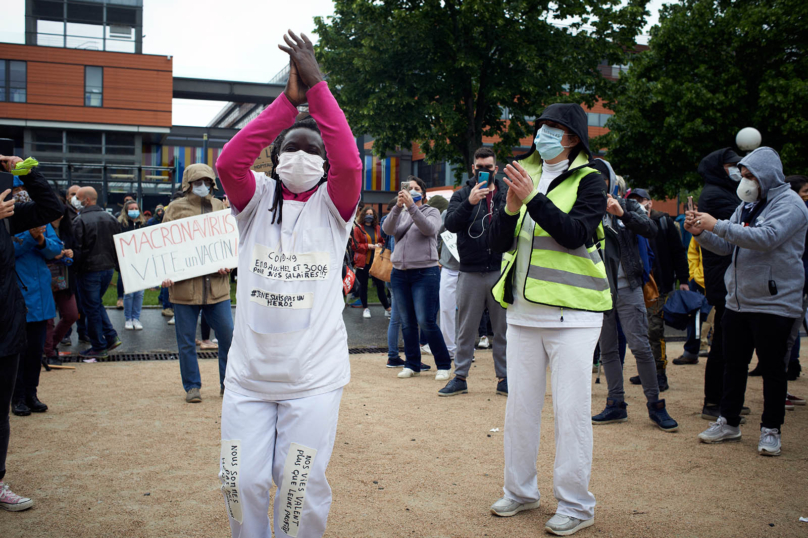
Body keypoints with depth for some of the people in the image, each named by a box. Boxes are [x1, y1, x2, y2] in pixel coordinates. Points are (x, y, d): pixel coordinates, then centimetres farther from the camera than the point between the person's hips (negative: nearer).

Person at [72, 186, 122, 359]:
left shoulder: (80, 220, -15)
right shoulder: (110, 218, 5)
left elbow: (78, 248, -16)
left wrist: (76, 267, -3)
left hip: (90, 270, -6)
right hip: (108, 268, 6)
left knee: (92, 308, 4)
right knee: (97, 303, 22)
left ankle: (99, 347, 10)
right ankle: (111, 337, 13)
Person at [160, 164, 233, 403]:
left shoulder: (220, 207, 12)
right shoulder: (176, 208, 5)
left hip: (216, 285, 2)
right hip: (184, 286, -2)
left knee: (228, 336, 2)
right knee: (186, 341, 6)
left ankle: (228, 383, 18)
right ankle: (192, 386, 20)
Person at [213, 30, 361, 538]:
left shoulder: (332, 205, -1)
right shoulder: (257, 199, 3)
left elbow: (350, 163, -21)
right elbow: (229, 160, -17)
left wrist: (317, 86, -20)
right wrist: (288, 99, -20)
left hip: (314, 377, -2)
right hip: (249, 375, 2)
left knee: (300, 486, 5)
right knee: (243, 482, 8)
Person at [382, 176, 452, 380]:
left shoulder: (431, 212, 5)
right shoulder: (400, 215, 15)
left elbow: (429, 228, -16)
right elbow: (388, 229, -6)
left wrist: (412, 207, -25)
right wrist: (398, 207, -20)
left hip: (425, 273, -5)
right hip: (399, 273, 5)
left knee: (426, 322, -10)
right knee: (407, 323, 8)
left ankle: (443, 365, 1)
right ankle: (412, 365, 18)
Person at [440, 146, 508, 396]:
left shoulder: (507, 194, 7)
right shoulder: (462, 195, 7)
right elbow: (451, 224, -8)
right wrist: (470, 202, -21)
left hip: (501, 270, 0)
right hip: (471, 271, 0)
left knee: (503, 328, 7)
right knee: (466, 329, 7)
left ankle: (504, 378, 17)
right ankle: (460, 377, 16)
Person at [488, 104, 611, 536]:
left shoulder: (587, 180, -2)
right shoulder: (524, 175, 12)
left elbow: (576, 233, -18)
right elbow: (499, 243, 6)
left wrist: (533, 199, -24)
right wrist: (511, 203, -10)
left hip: (570, 314, -5)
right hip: (523, 312, 5)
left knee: (571, 411, -3)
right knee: (519, 406, 12)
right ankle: (520, 491, 26)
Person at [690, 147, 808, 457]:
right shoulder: (747, 206, 13)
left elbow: (767, 237, -27)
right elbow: (726, 247, 12)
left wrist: (718, 225, -27)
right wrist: (701, 233, -6)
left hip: (774, 302, -7)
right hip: (738, 301, 7)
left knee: (772, 368, 3)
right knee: (733, 365, 12)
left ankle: (771, 429, 15)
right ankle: (729, 422, 24)